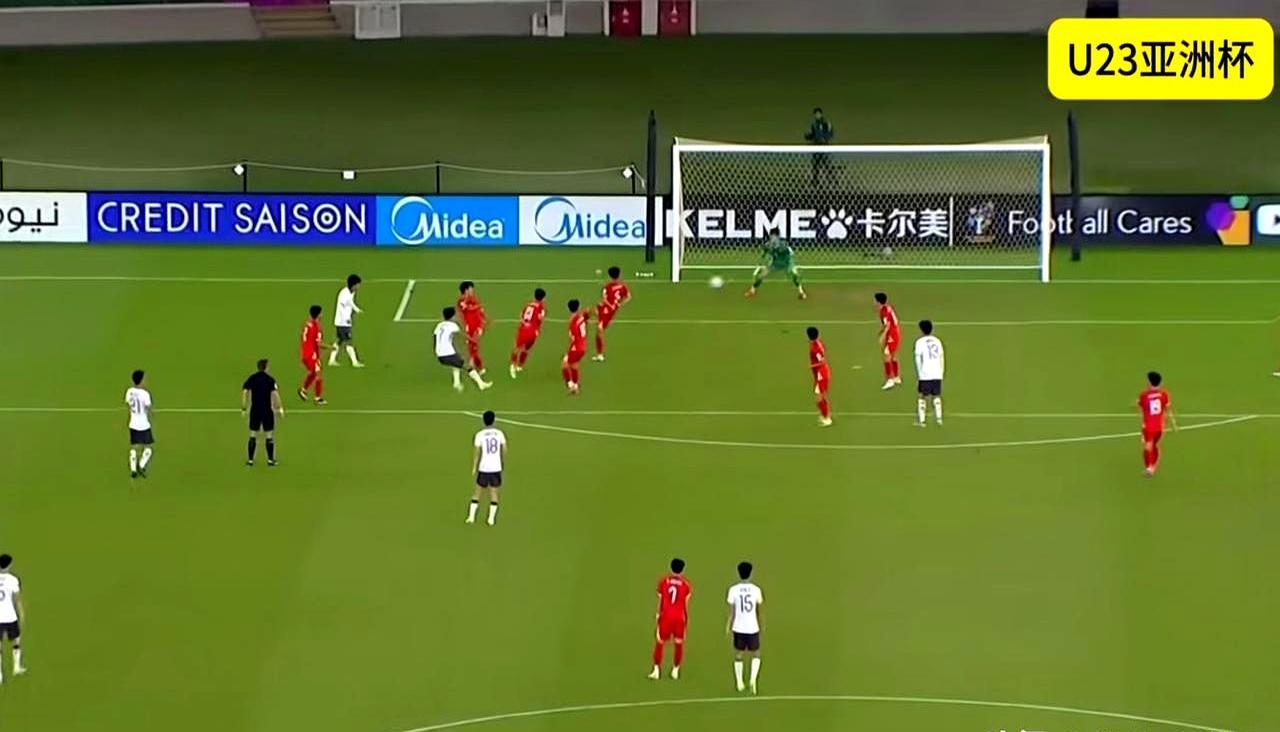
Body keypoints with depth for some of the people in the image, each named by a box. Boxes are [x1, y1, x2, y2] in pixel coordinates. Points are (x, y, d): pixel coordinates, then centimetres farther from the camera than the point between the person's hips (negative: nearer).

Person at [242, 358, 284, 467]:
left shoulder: (251, 378, 1)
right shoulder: (270, 379, -9)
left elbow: (244, 392, -2)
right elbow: (275, 393, -17)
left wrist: (243, 408, 4)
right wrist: (280, 408, -12)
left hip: (254, 410, 3)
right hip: (267, 411, -3)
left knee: (253, 435, 10)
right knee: (269, 435, 6)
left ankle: (250, 460, 10)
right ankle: (270, 460, 6)